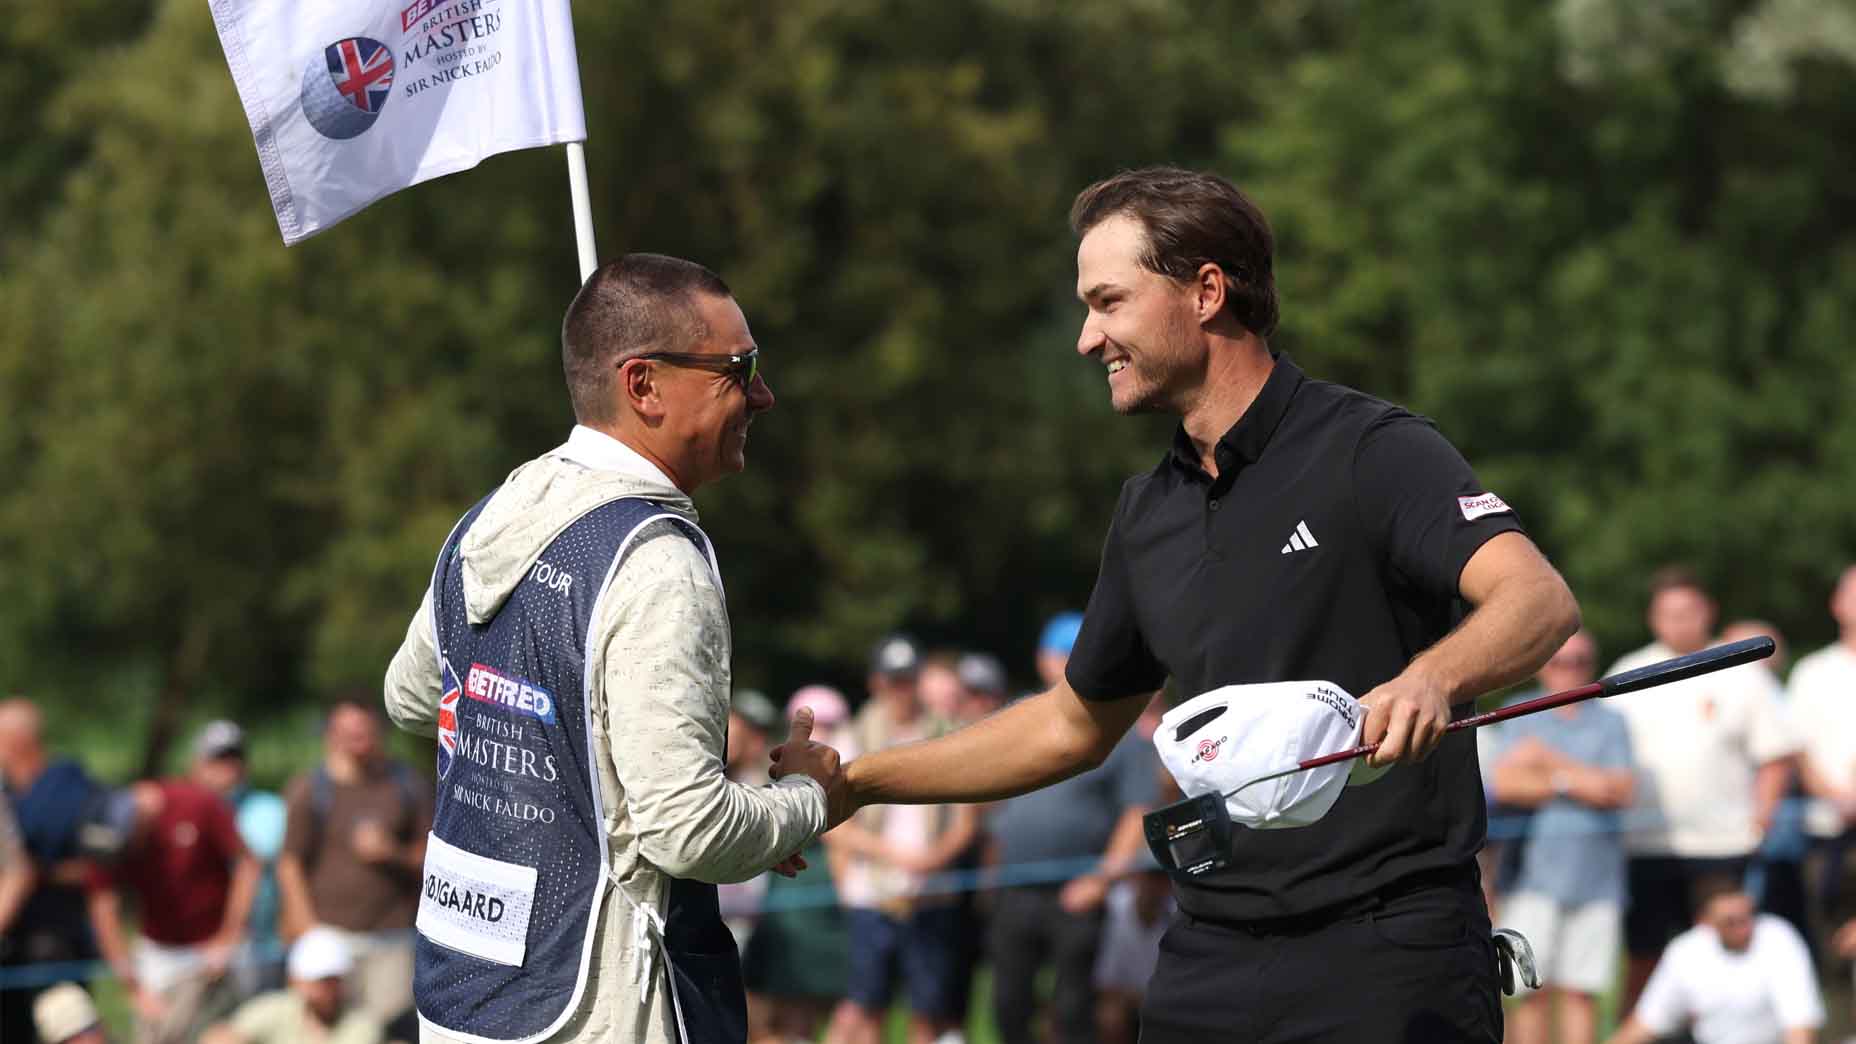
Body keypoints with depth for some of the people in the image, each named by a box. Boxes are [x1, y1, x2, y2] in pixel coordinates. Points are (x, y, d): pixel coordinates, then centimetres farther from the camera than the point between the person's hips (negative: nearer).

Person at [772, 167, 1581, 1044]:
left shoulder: (1373, 453, -8)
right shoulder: (1149, 514, 15)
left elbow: (1540, 601, -23)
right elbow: (1073, 725, 28)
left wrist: (1430, 679, -44)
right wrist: (851, 783, 26)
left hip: (1388, 965, -6)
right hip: (1210, 967, 6)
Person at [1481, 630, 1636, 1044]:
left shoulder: (1609, 723, 14)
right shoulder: (1520, 717, 11)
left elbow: (1621, 790, 0)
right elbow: (1503, 783, -3)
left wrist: (1552, 762, -3)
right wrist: (1572, 783, -7)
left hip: (1595, 877, 1)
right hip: (1536, 870, -1)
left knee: (1581, 993, -1)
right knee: (1533, 990, -7)